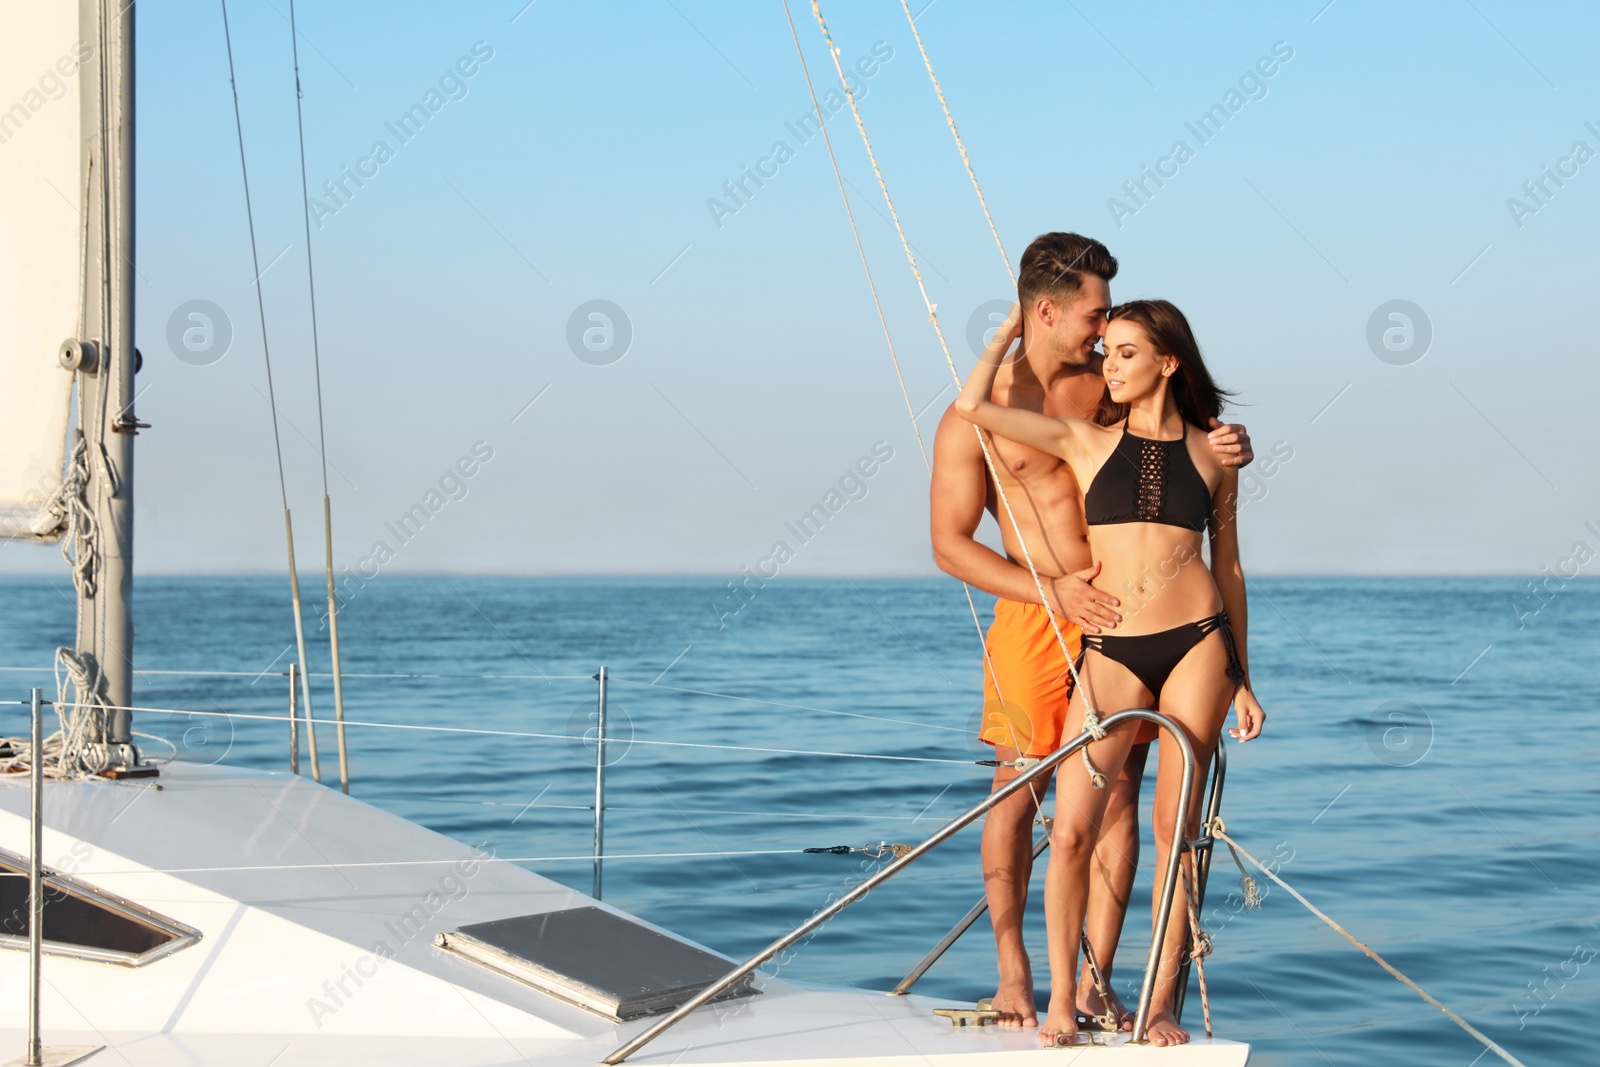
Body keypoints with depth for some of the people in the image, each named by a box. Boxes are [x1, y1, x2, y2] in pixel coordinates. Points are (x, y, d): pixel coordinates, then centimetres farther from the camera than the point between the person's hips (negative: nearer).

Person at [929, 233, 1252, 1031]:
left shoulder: (1109, 385, 8)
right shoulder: (976, 415, -3)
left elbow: (1186, 436, 18)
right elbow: (950, 545, -4)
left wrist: (1228, 446, -8)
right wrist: (1056, 591, -14)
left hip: (1124, 613, 3)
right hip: (1036, 619, -3)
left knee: (1118, 796, 2)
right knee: (1018, 792, 1)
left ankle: (1094, 981, 9)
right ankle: (1013, 973, 15)